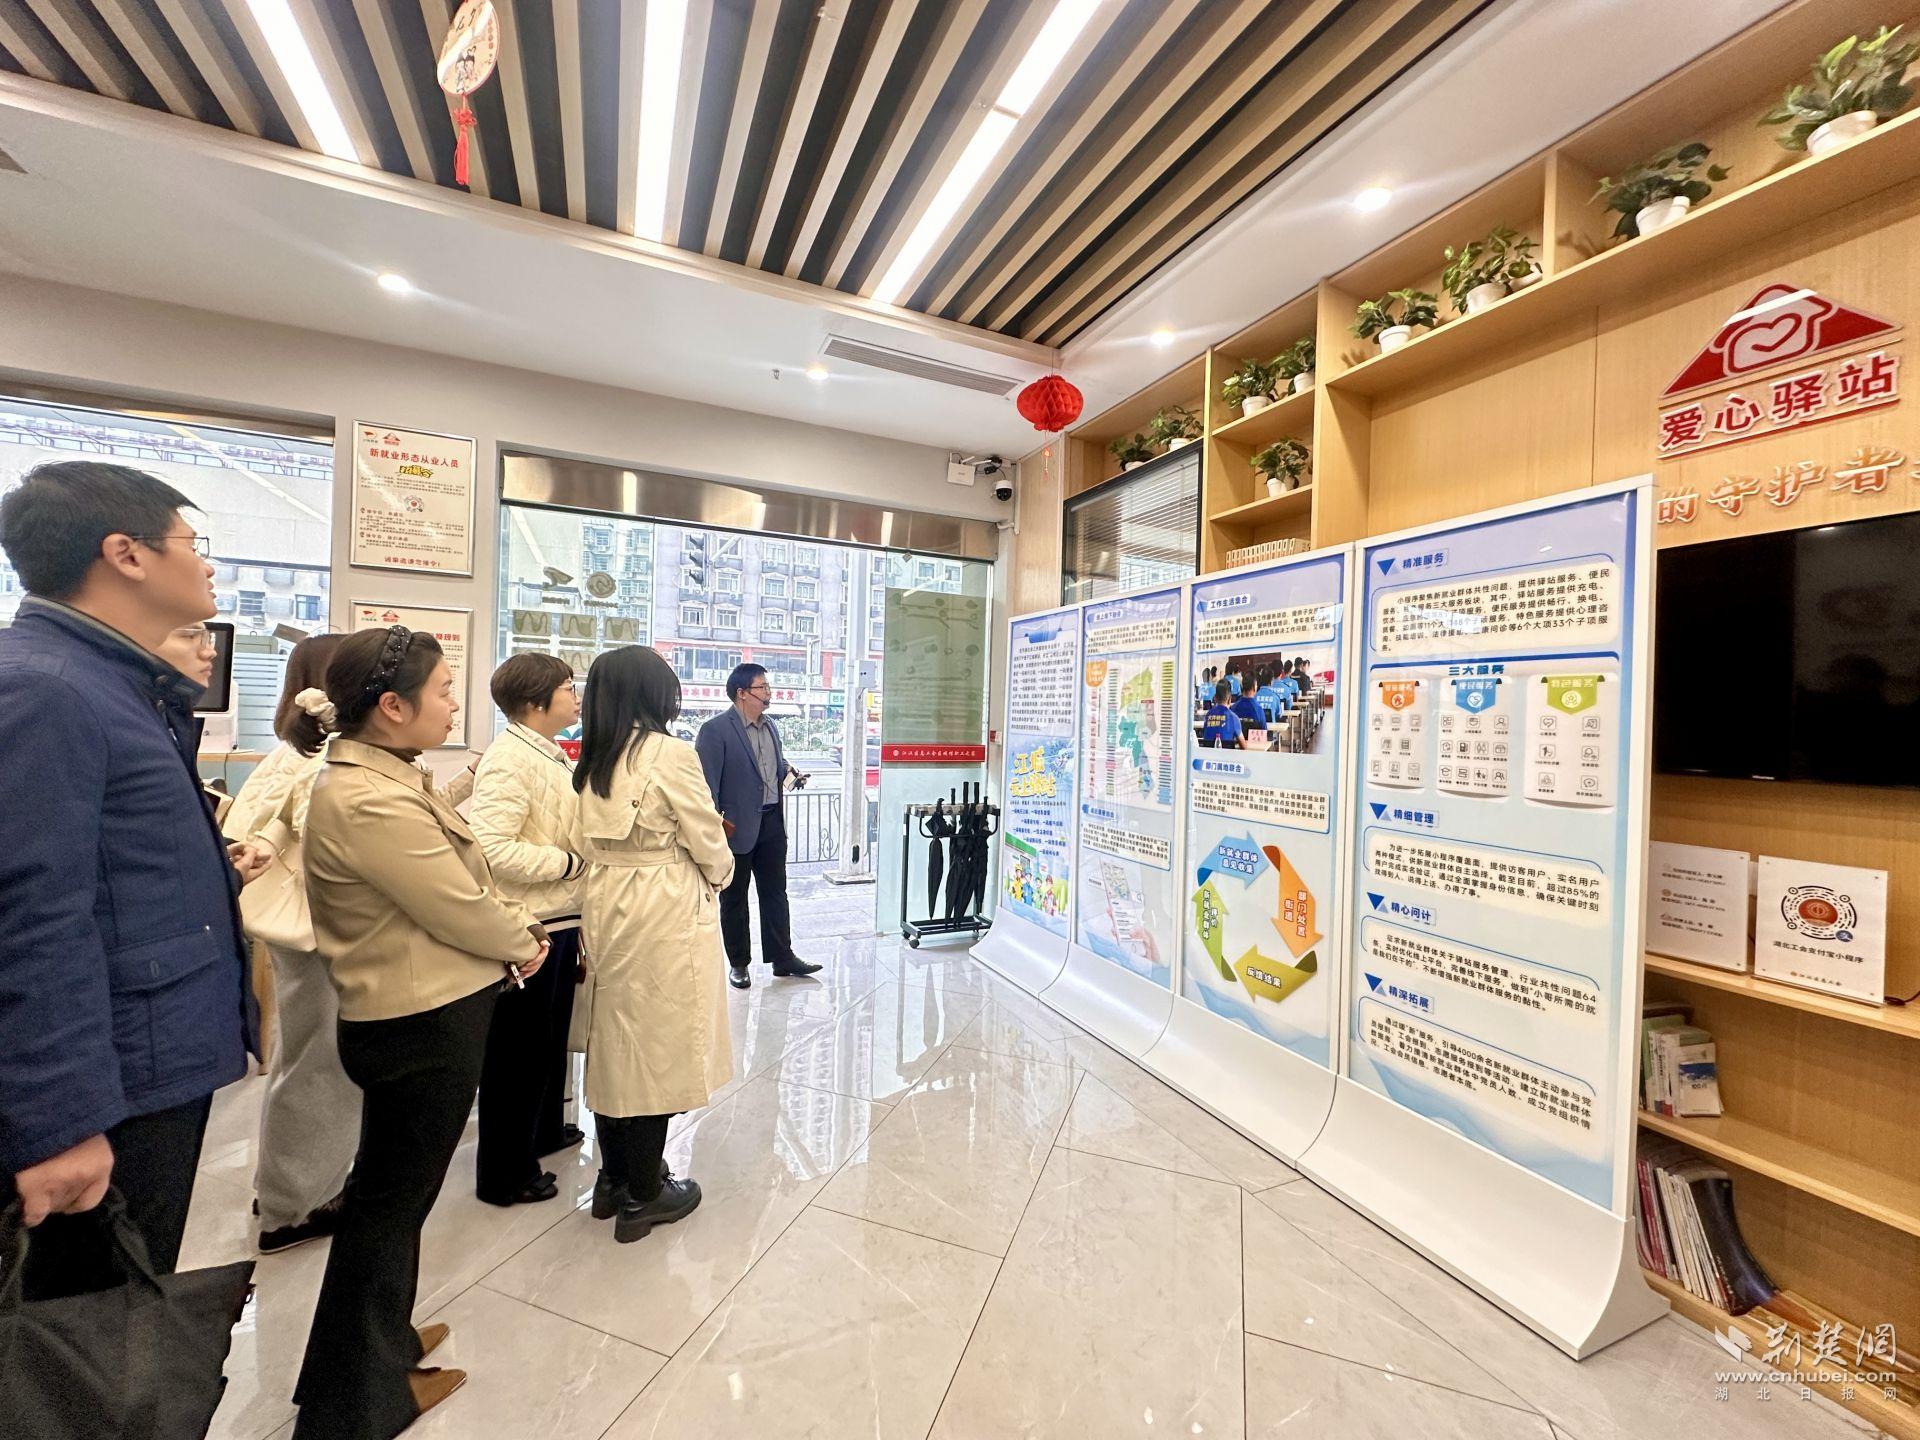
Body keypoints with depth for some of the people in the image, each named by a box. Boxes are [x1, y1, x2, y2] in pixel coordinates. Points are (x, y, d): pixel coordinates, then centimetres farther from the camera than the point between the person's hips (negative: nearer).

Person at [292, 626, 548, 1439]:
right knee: (391, 1202, 11)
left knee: (392, 1193, 26)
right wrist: (522, 943, -5)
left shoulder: (382, 777, 6)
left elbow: (458, 884, 10)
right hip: (425, 1026, -10)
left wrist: (513, 929, 0)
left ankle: (383, 1342, 48)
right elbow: (460, 910, -22)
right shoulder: (370, 801, -27)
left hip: (420, 1015, 10)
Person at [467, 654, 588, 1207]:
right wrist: (570, 864, -21)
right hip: (526, 925, -9)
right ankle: (505, 1174, 25)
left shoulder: (550, 754, 9)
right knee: (518, 1048, 7)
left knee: (550, 1036, 24)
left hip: (560, 919, 9)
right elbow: (491, 849, -28)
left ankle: (545, 1129, 45)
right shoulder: (509, 758, -20)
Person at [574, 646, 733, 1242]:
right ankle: (642, 1195, 24)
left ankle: (614, 1178, 36)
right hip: (664, 913, -7)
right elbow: (708, 842, -13)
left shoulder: (593, 761, 4)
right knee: (659, 1044, 8)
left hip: (606, 908, 7)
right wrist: (721, 873, 9)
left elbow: (595, 840, 7)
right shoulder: (670, 754, -17)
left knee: (617, 1039, 19)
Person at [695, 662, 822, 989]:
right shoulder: (715, 729, -13)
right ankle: (738, 963, 25)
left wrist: (790, 773, 3)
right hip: (737, 825, -6)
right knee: (734, 898, 10)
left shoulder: (771, 726, 10)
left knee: (775, 892, 13)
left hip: (772, 821, 6)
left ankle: (782, 956, 24)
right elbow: (707, 780, -15)